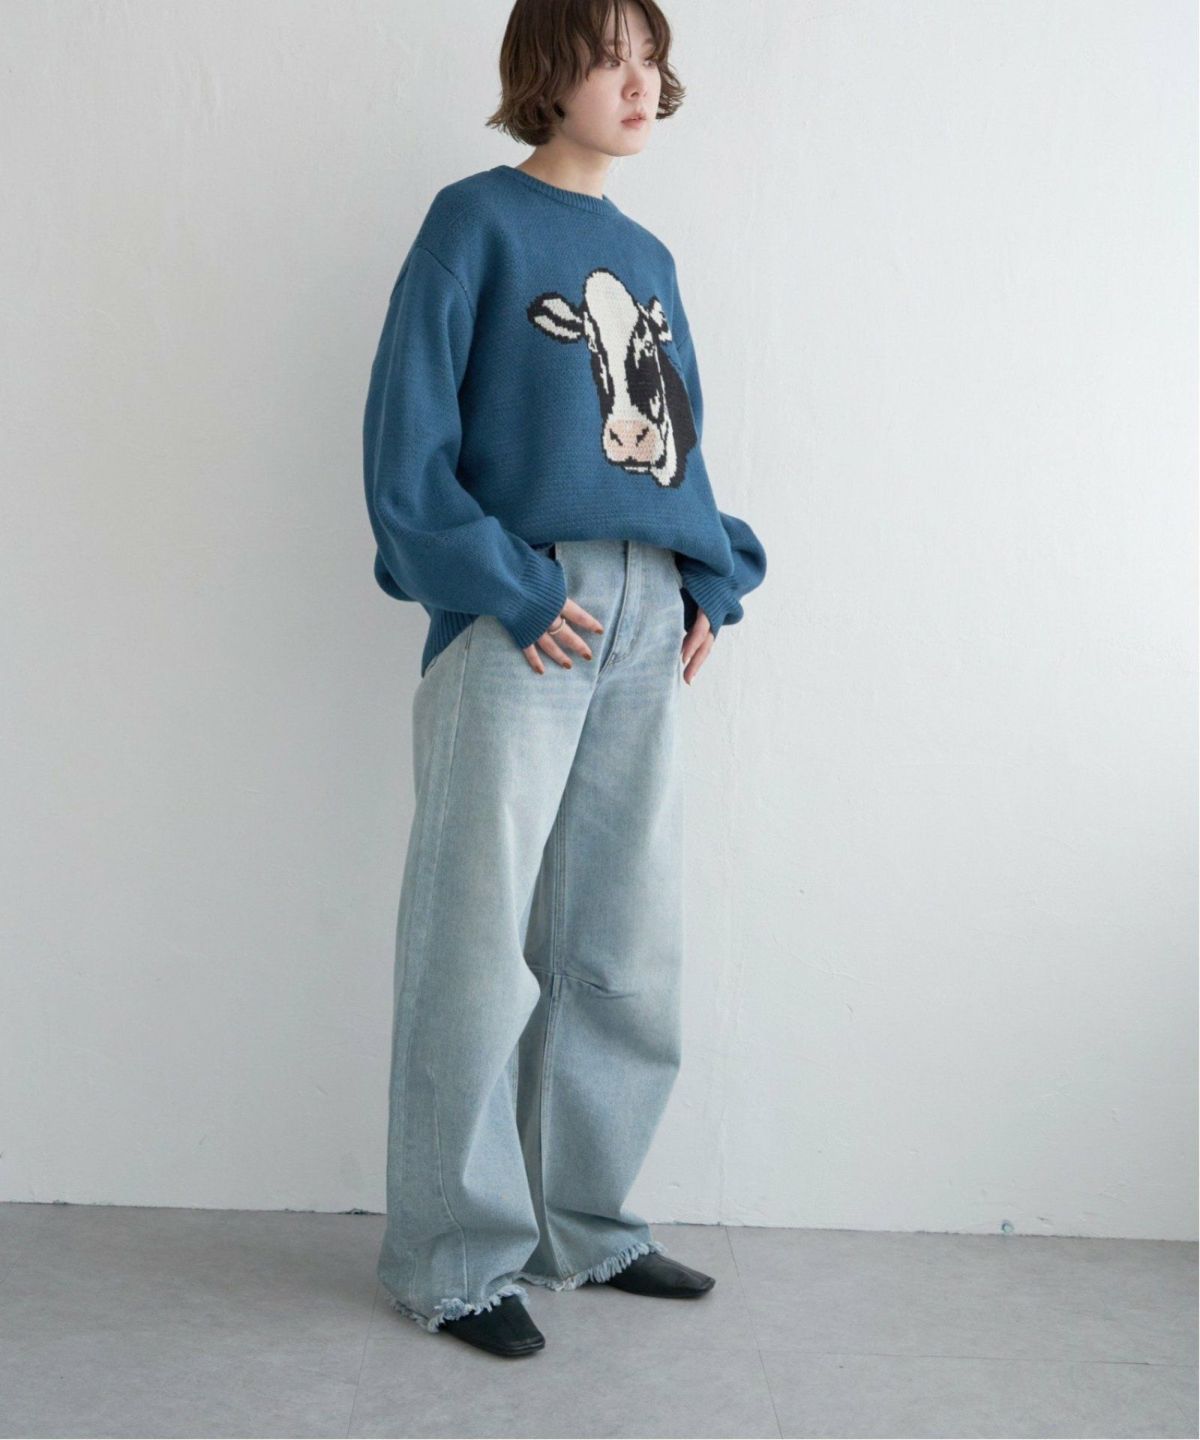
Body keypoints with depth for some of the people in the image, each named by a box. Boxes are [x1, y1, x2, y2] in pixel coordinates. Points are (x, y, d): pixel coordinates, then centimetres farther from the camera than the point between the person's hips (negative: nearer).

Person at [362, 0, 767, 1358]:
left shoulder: (647, 256, 20)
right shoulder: (478, 220, 1)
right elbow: (405, 431, -8)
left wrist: (712, 581, 7)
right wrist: (504, 587, -15)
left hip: (647, 631, 7)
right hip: (518, 622, -6)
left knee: (628, 953, 10)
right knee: (482, 949, -2)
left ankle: (584, 1222, 25)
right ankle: (457, 1258, 12)